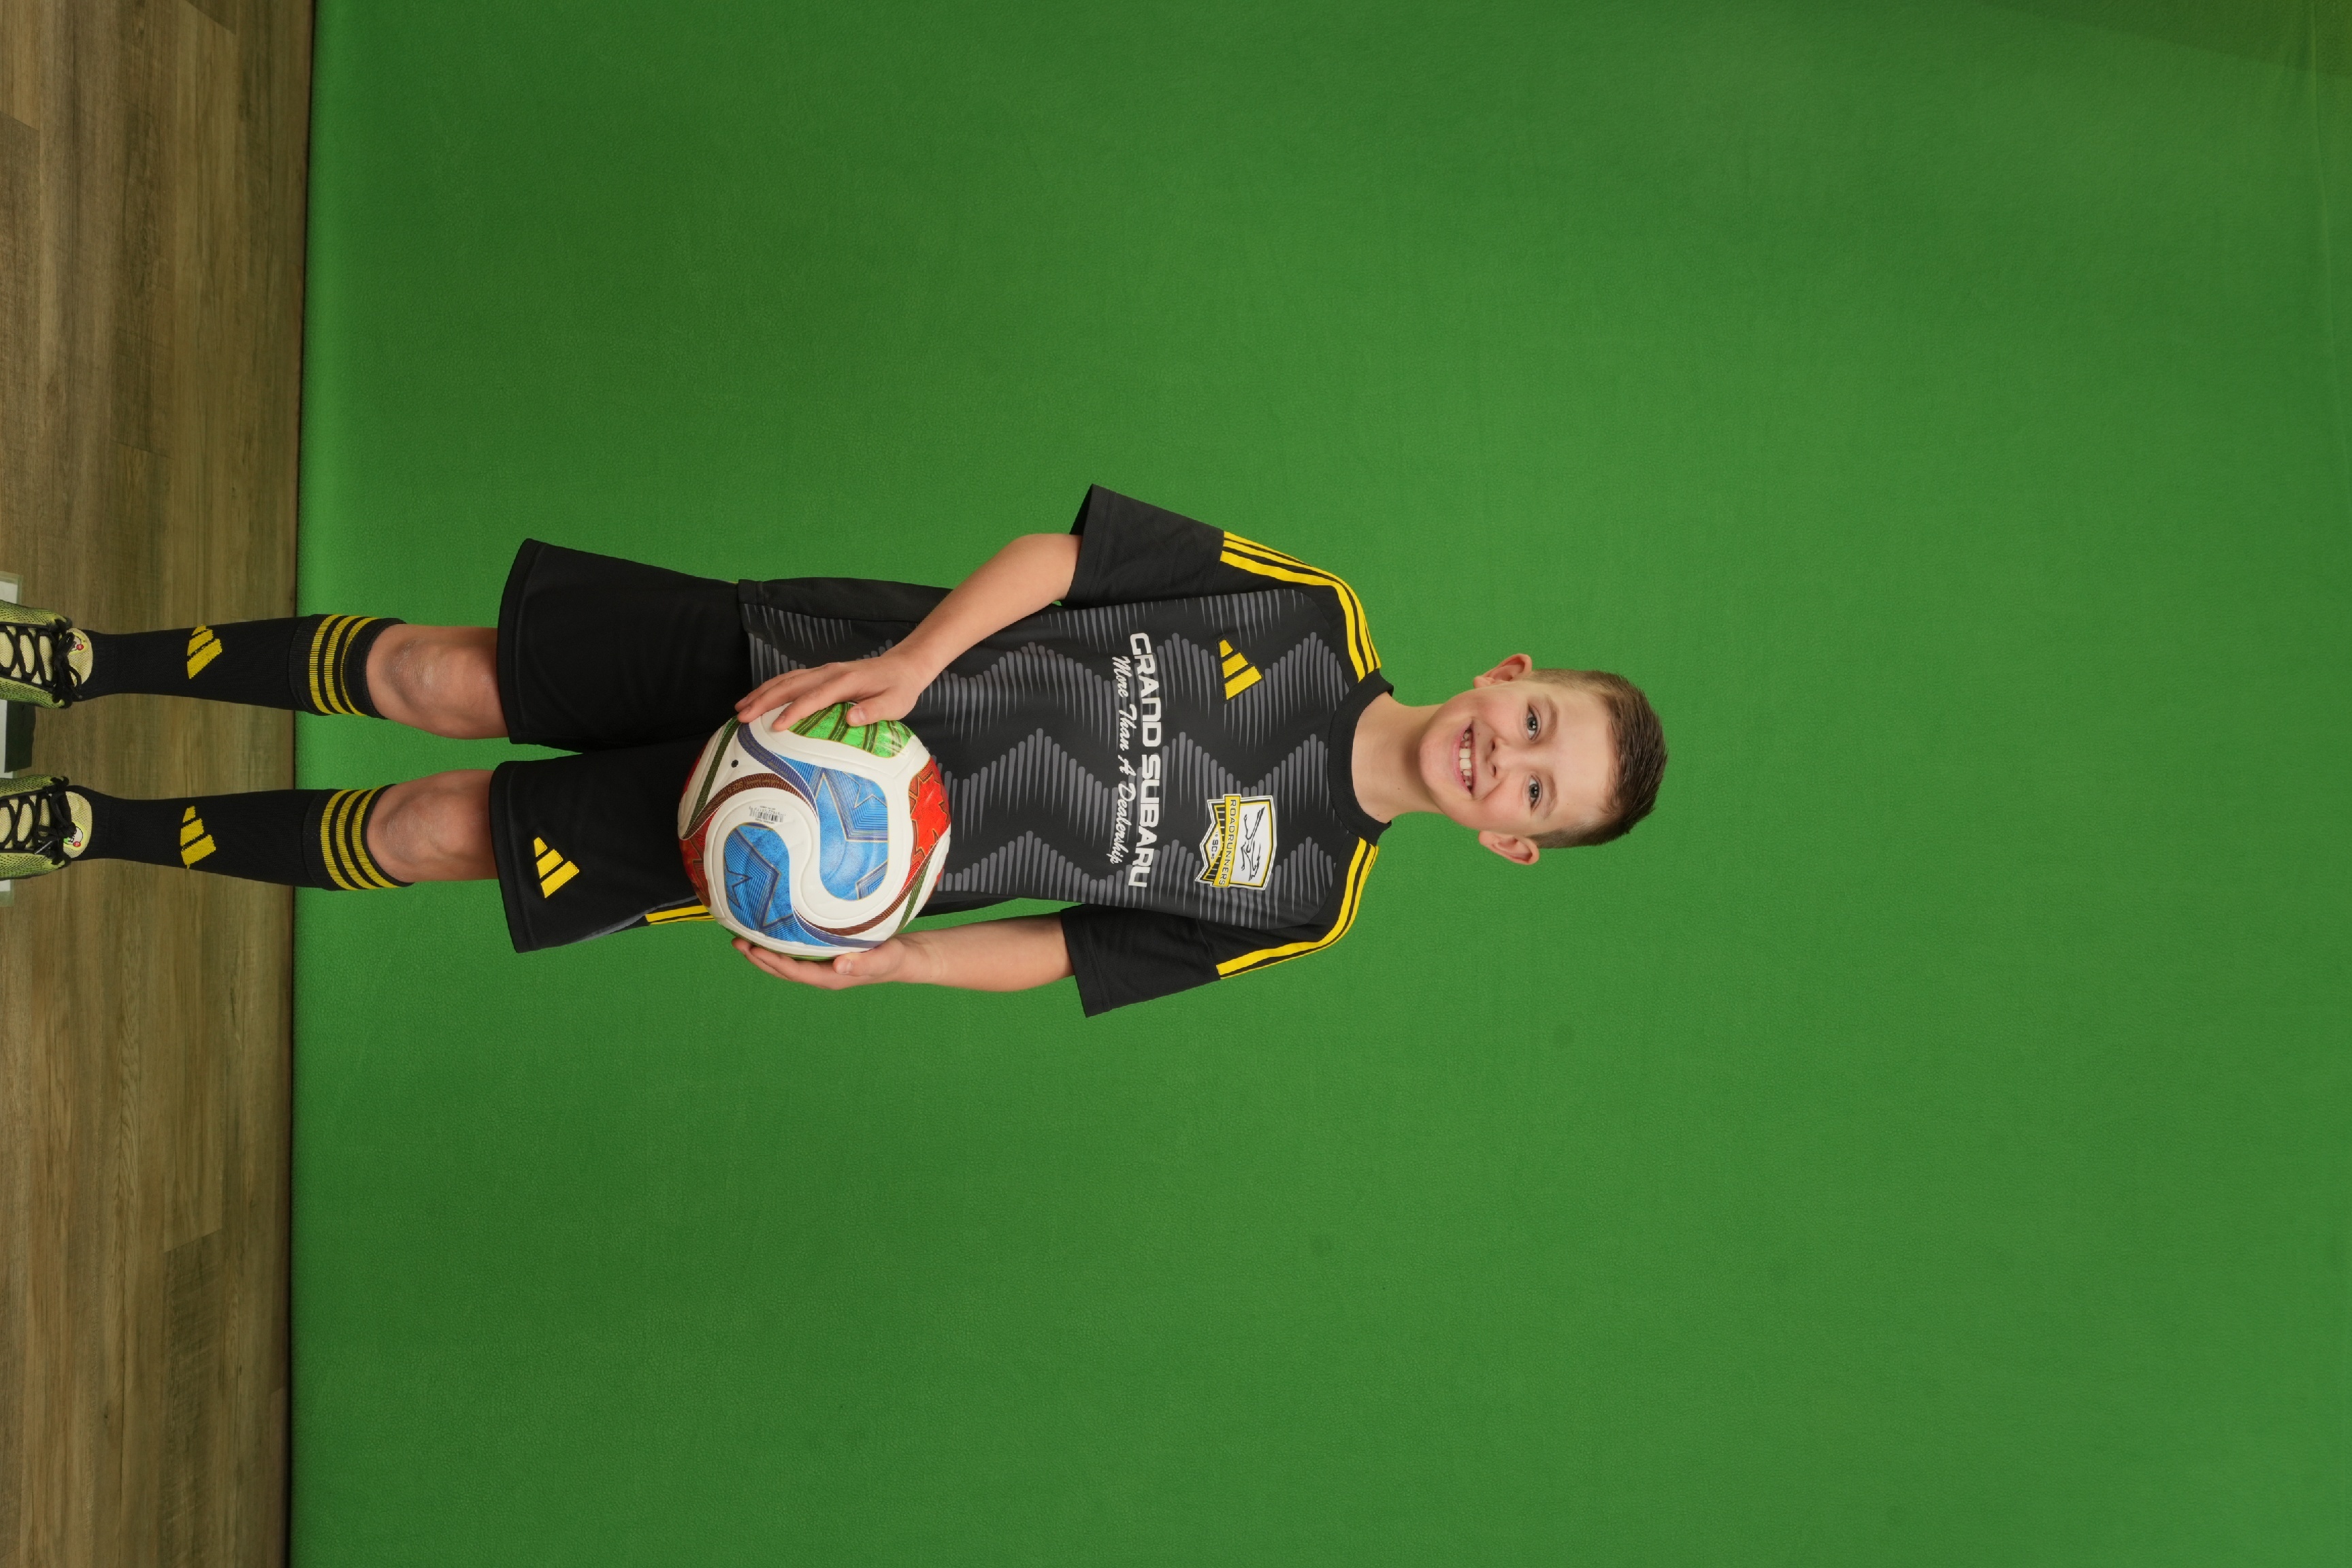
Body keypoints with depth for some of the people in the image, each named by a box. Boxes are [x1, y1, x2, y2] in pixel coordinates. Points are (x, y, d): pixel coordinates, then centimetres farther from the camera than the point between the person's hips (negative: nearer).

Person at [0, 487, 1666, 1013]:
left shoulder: (1301, 902, -7)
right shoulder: (1320, 616, -8)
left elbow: (1074, 954, -2)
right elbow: (1065, 552, -8)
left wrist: (882, 960, -14)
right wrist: (911, 659, -21)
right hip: (808, 660, 1)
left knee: (433, 837, -1)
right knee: (429, 675, -1)